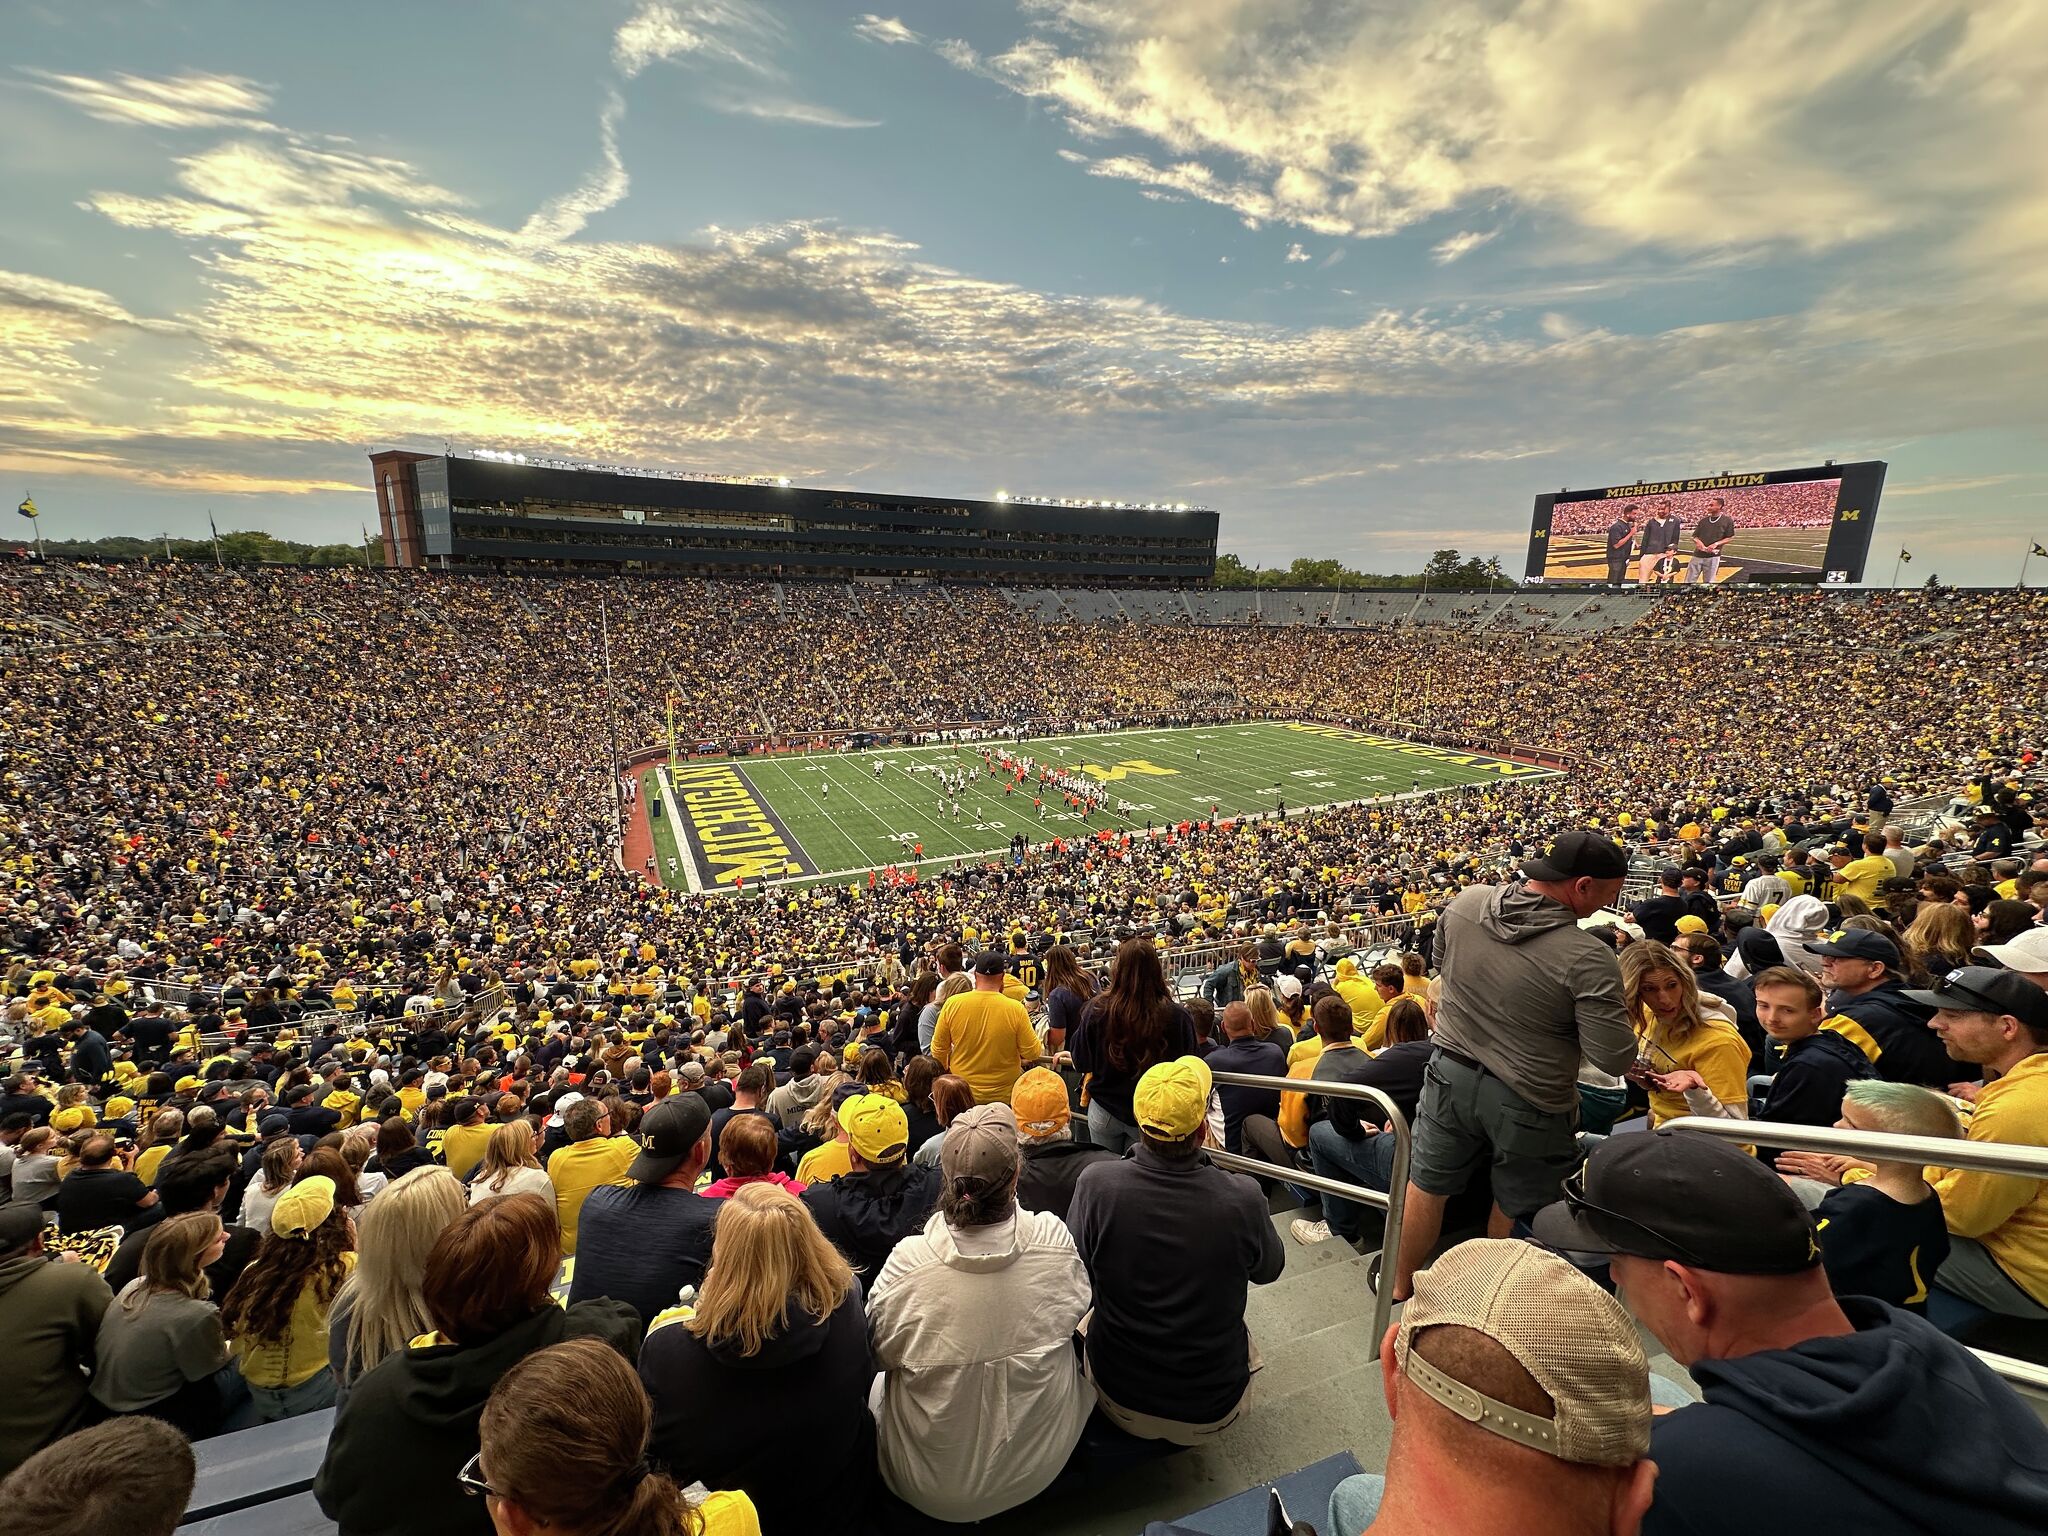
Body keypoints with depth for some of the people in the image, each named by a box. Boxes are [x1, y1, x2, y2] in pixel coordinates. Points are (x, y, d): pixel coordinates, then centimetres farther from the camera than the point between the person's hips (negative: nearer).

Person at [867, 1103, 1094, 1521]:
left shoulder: (907, 1264, -26)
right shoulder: (1054, 1240, -24)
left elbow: (876, 1352, -8)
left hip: (932, 1488, 0)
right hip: (1038, 1470, 1)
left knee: (878, 1386, 26)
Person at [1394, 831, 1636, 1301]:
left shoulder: (1465, 903, -12)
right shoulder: (1587, 958, -27)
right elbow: (1615, 1058, -20)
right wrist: (1617, 1015, 0)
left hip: (1451, 1074, 4)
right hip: (1528, 1101, -3)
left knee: (1426, 1187, 19)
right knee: (1515, 1209, 22)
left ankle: (1399, 1288, 38)